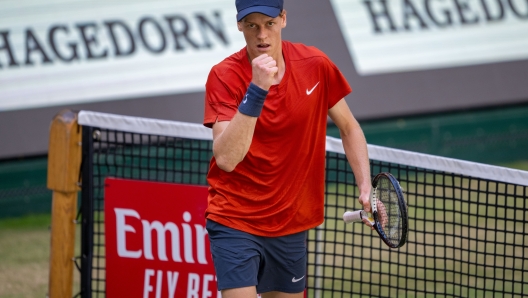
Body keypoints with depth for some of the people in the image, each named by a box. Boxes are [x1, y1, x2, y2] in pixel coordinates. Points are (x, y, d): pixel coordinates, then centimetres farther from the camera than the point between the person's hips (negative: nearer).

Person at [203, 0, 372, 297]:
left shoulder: (316, 65, -5)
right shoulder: (224, 76, -15)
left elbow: (349, 128, 10)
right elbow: (226, 159, -27)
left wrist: (366, 188, -3)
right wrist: (256, 91, -34)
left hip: (292, 225, 4)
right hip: (236, 223, -4)